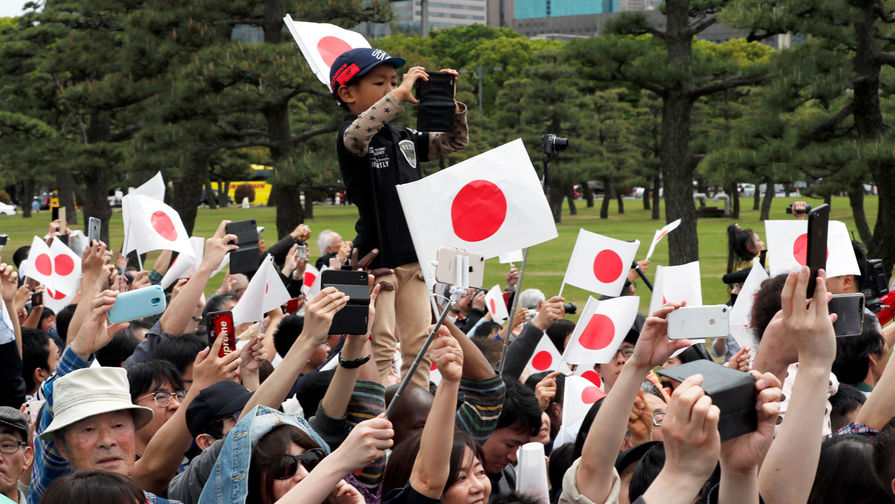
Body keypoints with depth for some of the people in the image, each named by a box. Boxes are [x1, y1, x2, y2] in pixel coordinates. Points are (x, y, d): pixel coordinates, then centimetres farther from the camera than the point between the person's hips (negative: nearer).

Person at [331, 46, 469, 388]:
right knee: (380, 344, -7)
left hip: (413, 257, 7)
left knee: (419, 342, 8)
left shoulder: (405, 138, 13)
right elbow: (357, 135, -33)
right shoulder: (349, 137, -8)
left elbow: (453, 143, 19)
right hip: (376, 258, -7)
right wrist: (399, 95, -34)